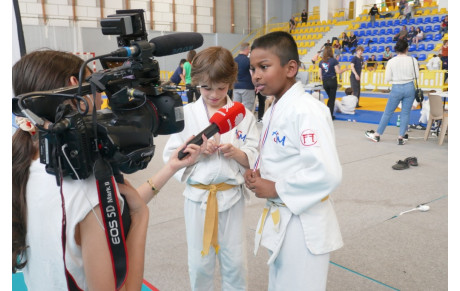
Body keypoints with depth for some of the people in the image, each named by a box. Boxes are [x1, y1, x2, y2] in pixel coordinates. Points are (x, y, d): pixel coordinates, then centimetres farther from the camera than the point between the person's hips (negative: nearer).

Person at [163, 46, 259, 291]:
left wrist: (237, 153, -22)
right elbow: (171, 156, -3)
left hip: (232, 196, 0)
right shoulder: (186, 114, -4)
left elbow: (254, 158, -2)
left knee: (235, 263, 14)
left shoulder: (243, 115, -3)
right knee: (200, 263, 15)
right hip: (198, 196, 0)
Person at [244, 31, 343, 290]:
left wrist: (276, 189, -20)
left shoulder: (307, 111, -22)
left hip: (304, 226, -9)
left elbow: (327, 173, -30)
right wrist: (256, 174, -3)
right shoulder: (273, 111, 6)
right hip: (279, 221, 9)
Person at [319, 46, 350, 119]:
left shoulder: (321, 62, 3)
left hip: (325, 82, 4)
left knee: (330, 97, 20)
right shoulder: (333, 60, -9)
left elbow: (320, 74, 5)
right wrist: (345, 69, 6)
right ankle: (330, 115, 7)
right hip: (332, 81, -4)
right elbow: (338, 71, -10)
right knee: (332, 98, 6)